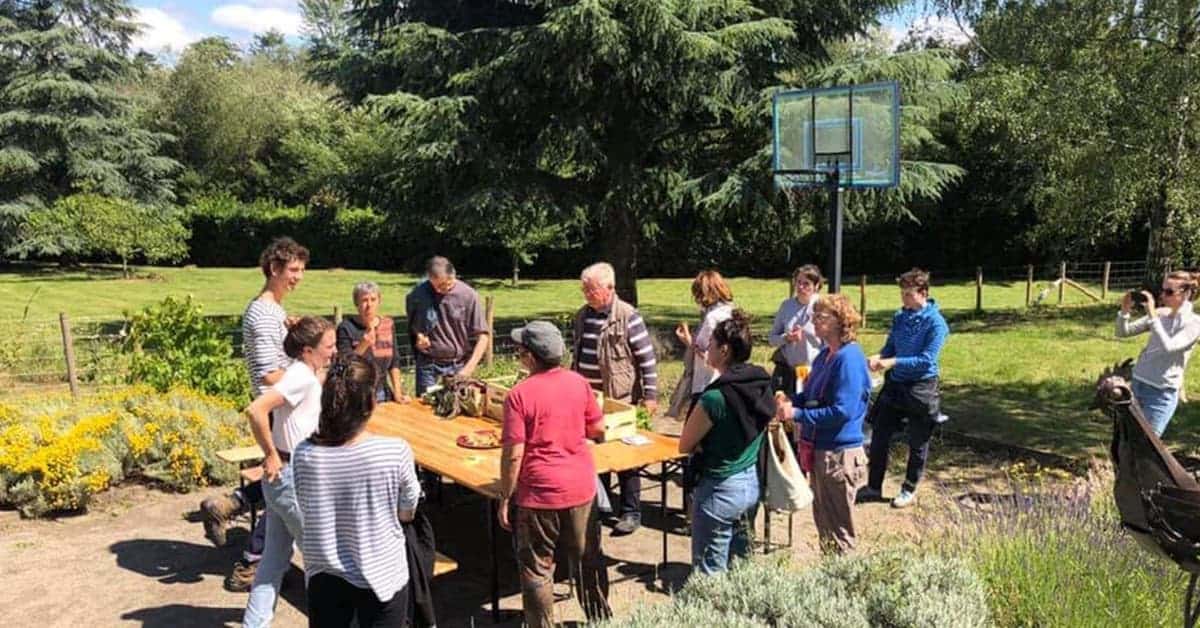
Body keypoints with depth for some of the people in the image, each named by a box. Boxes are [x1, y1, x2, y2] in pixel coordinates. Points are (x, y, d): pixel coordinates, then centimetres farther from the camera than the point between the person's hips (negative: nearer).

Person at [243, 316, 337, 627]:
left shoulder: (306, 374, 8)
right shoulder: (302, 377, -20)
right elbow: (255, 410, -31)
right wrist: (271, 455, -22)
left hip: (283, 477, 9)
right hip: (292, 478, -9)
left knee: (275, 559, 16)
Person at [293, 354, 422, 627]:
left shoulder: (304, 454, -14)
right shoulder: (395, 451, -21)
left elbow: (308, 515, 2)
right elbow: (406, 514, -5)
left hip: (324, 578, 3)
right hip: (382, 576, -2)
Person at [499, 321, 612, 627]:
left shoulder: (519, 394, -16)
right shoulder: (578, 382, -3)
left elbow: (513, 455, -17)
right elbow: (598, 429, 7)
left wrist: (505, 498, -6)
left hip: (539, 493, -4)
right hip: (581, 487, 5)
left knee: (537, 567, 12)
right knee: (588, 559, 20)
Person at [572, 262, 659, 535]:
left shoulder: (628, 317, -13)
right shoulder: (582, 316, 8)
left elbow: (647, 358, -12)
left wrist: (650, 395, -14)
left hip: (620, 400, -6)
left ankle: (631, 513, 14)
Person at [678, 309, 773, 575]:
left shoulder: (715, 398, -25)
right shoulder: (762, 385, -4)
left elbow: (684, 445, -13)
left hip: (719, 490, -8)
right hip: (752, 483, 8)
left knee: (711, 573, 6)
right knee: (740, 562, 23)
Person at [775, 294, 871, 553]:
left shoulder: (849, 358, -20)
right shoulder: (825, 355, 7)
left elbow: (842, 411, -26)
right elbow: (811, 395, 17)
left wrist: (797, 414, -23)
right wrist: (790, 400, -3)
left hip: (839, 453, -9)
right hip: (819, 449, 9)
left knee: (838, 528, 6)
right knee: (822, 520, 22)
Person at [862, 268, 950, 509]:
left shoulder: (935, 322, -15)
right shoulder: (900, 316, 4)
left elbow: (927, 359, -20)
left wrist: (893, 362, -26)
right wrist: (879, 357, -10)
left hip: (921, 388, -6)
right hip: (895, 384, 6)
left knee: (917, 443, 10)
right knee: (879, 437, 7)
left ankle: (909, 490, 26)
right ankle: (874, 487, 19)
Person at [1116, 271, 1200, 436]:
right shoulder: (1160, 314, 6)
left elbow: (1167, 347, -24)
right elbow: (1123, 332, 8)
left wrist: (1152, 315, -24)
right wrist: (1125, 311, -10)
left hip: (1161, 393, -5)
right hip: (1137, 384, 6)